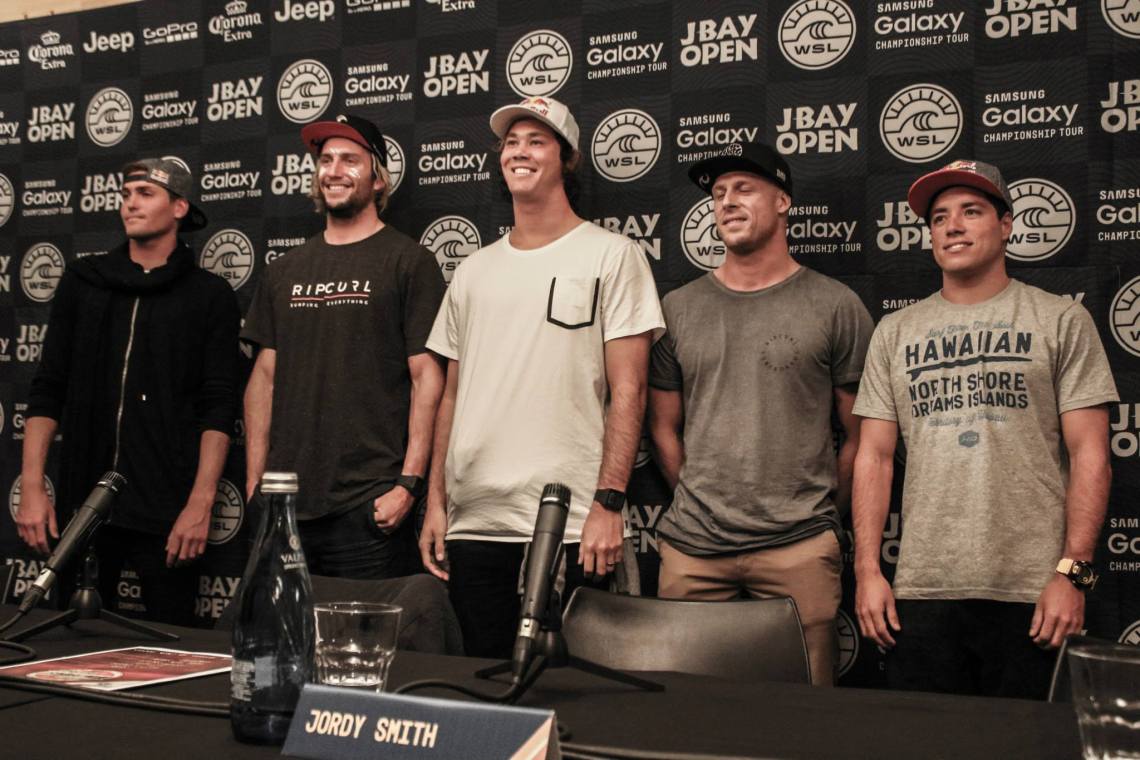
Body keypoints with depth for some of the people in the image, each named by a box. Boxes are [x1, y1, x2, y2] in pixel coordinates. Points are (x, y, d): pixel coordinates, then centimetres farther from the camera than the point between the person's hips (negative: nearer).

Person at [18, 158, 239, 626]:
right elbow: (48, 390, 8)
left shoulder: (210, 296, 2)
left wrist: (201, 503, -13)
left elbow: (218, 408, -4)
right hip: (80, 502, 3)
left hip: (168, 511, -2)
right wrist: (32, 486, -1)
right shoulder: (83, 281, 10)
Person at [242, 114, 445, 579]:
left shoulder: (408, 261, -1)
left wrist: (410, 483, -13)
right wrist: (254, 485, 9)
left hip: (370, 506, -5)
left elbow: (428, 378, -6)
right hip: (285, 503, 5)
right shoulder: (286, 271, 15)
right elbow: (265, 376, 15)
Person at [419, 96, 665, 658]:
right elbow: (452, 394, 16)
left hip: (570, 527, -5)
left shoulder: (611, 256, 0)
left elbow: (627, 391, -6)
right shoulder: (474, 270, 15)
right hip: (472, 525, 5)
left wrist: (609, 503, -14)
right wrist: (436, 501, 10)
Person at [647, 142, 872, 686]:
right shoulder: (678, 309, 10)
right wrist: (701, 506, 9)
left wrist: (820, 515, 5)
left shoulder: (834, 306, 2)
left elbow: (860, 434, 5)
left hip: (798, 548, -2)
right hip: (692, 547, 3)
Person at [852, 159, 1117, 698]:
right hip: (921, 591, 2)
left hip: (1032, 594, -2)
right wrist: (867, 570, 1)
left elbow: (1089, 457, -1)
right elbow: (875, 457, 9)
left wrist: (1073, 572, -9)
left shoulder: (1061, 320, 4)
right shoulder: (895, 331, 11)